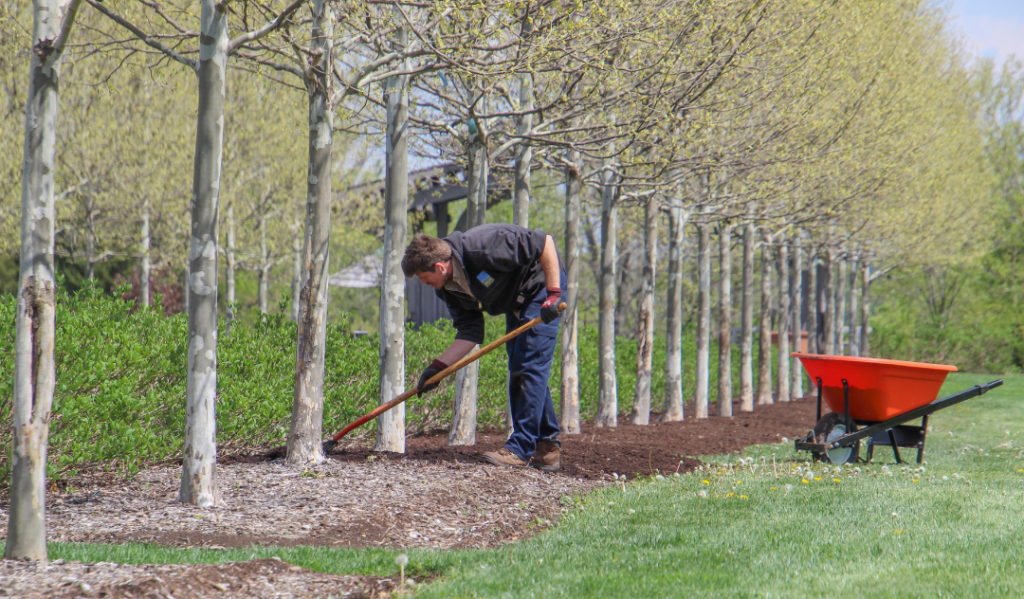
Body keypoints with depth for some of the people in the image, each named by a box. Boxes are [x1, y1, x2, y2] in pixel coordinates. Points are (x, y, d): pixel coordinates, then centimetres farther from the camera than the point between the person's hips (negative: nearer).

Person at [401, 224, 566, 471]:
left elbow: (545, 242, -29)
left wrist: (553, 294, -29)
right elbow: (469, 333, -3)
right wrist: (438, 366, -14)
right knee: (518, 372, 9)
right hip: (515, 303, 9)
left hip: (542, 286, -9)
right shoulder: (449, 288, -6)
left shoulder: (482, 248, -33)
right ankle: (547, 446, 16)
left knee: (531, 366, -14)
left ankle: (521, 448, -13)